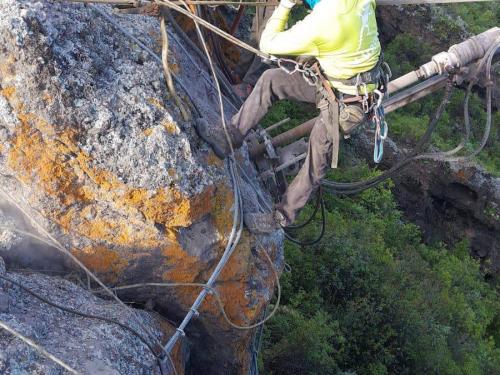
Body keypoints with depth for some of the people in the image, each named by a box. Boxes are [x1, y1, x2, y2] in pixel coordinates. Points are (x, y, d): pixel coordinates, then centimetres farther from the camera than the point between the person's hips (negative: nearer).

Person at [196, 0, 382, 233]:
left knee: (316, 163, 7)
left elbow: (267, 44, -19)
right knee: (271, 80, 2)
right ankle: (229, 138, 10)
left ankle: (282, 217, 24)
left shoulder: (319, 24, -34)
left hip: (346, 102, -9)